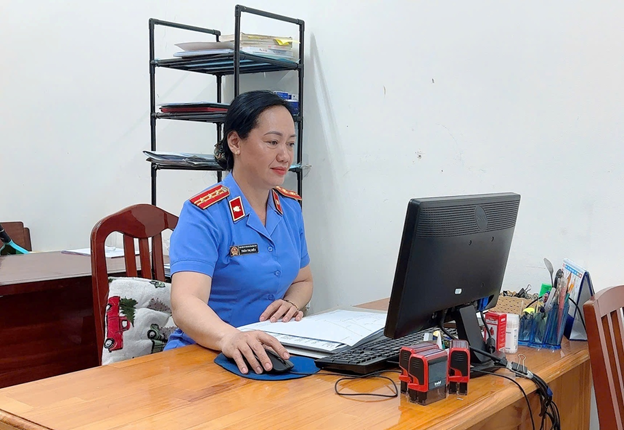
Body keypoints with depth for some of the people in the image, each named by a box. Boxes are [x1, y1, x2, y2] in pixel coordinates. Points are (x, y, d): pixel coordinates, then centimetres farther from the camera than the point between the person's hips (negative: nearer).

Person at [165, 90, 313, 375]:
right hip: (203, 356, -5)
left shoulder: (291, 207, 7)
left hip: (272, 353, 5)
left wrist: (291, 303, -4)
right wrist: (230, 337, -47)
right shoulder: (203, 214, -13)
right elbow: (185, 304, -26)